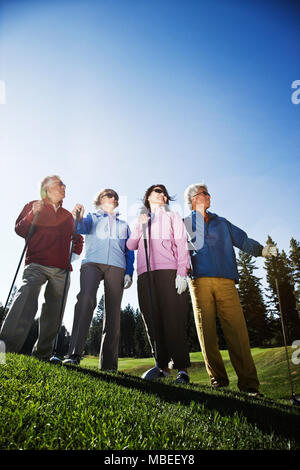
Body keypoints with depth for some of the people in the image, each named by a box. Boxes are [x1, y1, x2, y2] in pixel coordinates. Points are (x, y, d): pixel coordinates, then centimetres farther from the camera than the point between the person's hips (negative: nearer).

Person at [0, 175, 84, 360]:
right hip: (37, 263, -3)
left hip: (62, 269, 4)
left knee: (54, 314, 1)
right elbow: (20, 230, 7)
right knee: (27, 296, -29)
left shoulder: (67, 215, 24)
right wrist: (33, 214, -9)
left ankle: (43, 354, 12)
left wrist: (77, 247, 8)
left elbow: (76, 238, 30)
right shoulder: (33, 206, 16)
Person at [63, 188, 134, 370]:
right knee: (86, 299, -26)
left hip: (116, 267, 2)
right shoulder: (92, 217, 24)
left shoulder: (124, 225, 29)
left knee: (113, 310, -7)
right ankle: (74, 353, -24)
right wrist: (79, 218, -22)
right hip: (92, 262, -2)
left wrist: (129, 272, 7)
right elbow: (82, 228, 1)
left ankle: (109, 363, -3)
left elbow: (129, 251, 21)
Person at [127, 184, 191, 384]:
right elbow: (130, 246, 16)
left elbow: (182, 244, 6)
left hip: (169, 271, -3)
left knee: (174, 320, -10)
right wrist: (139, 226, 0)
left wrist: (182, 272, -8)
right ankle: (162, 366, 6)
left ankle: (182, 369, -5)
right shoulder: (141, 219, 28)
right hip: (145, 273, 3)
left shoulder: (173, 216, 20)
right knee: (153, 321, -1)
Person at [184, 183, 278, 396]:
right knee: (206, 331, -1)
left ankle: (248, 382, 0)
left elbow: (243, 239, 18)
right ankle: (218, 379, 11)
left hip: (225, 280, 2)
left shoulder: (221, 222, 25)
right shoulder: (185, 223, 17)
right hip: (200, 280, -1)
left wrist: (261, 250, 4)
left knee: (237, 329, -6)